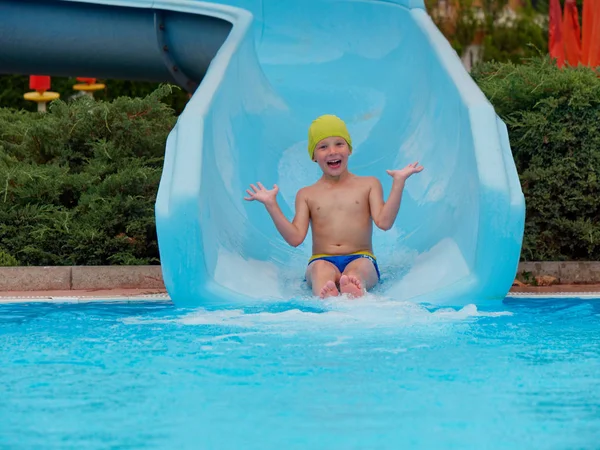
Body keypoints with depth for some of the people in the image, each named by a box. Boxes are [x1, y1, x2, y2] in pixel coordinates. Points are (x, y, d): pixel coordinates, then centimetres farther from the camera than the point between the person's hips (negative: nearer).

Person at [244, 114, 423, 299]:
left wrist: (398, 183, -2)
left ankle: (353, 290, -74)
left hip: (360, 258, 0)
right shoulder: (306, 194, 19)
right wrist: (271, 204, 1)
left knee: (358, 269, -38)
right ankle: (326, 297, -73)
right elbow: (295, 238, 6)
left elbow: (384, 222, 1)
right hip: (322, 260, 0)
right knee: (321, 269, -38)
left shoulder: (369, 185, 17)